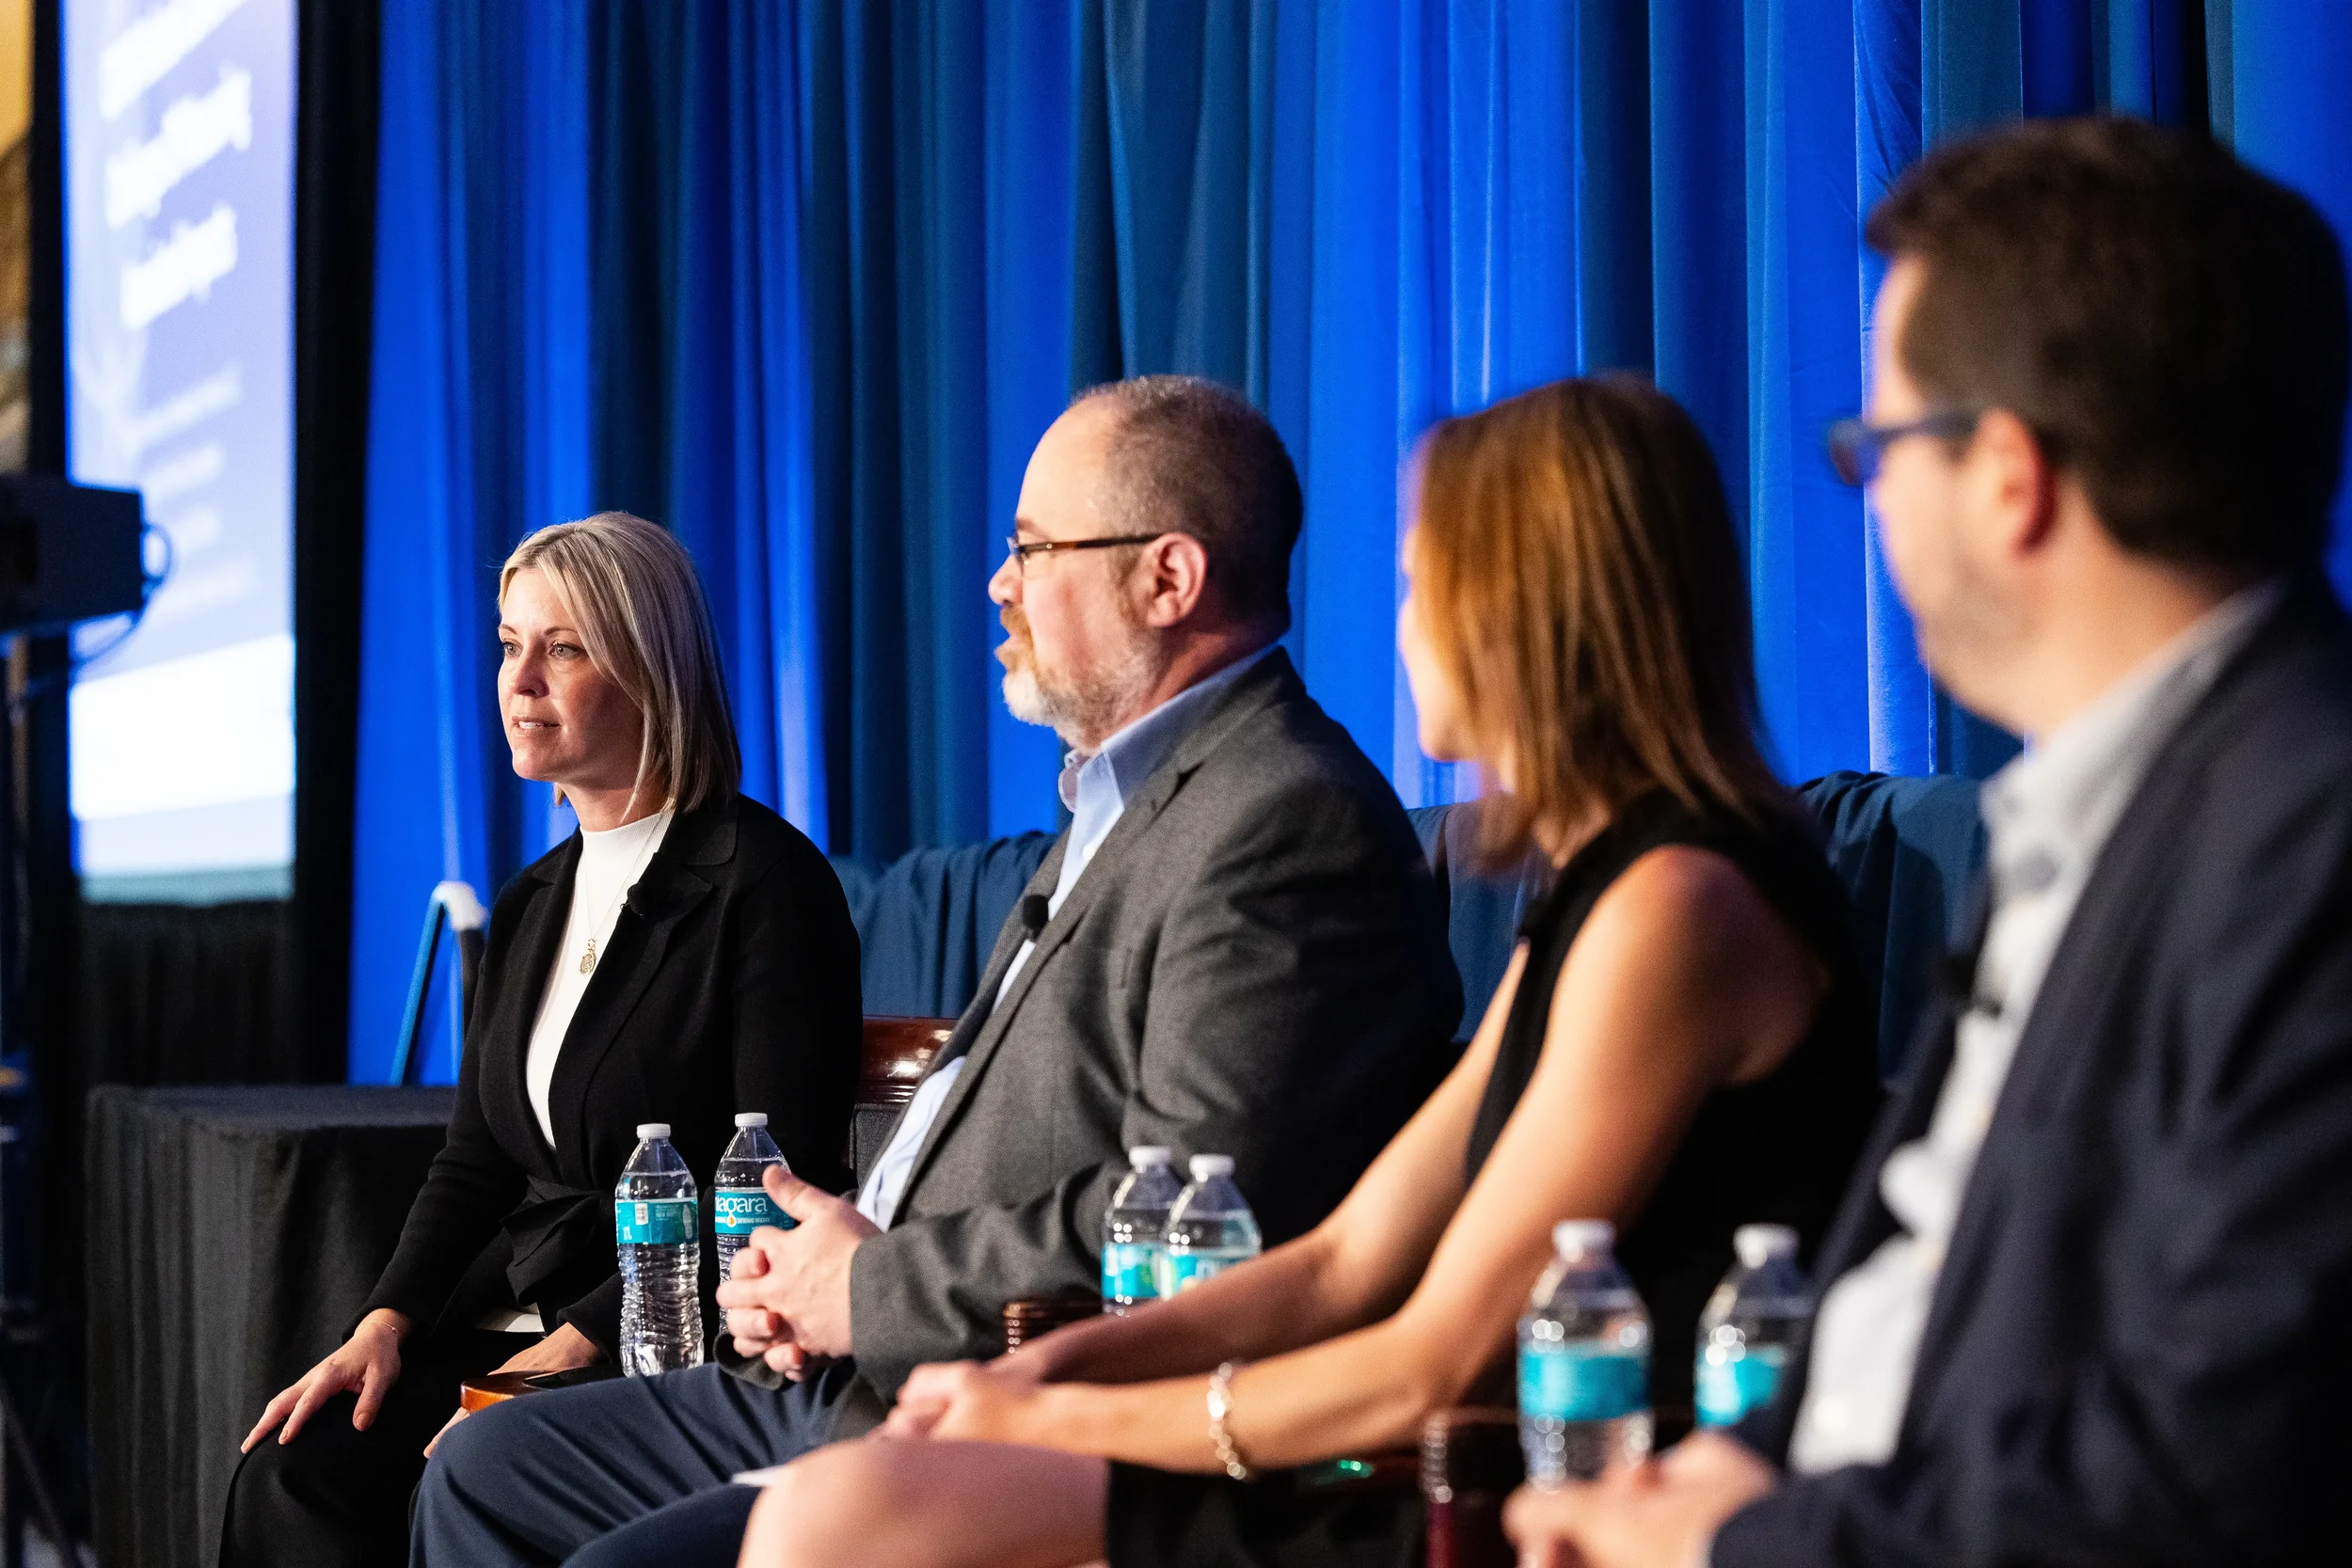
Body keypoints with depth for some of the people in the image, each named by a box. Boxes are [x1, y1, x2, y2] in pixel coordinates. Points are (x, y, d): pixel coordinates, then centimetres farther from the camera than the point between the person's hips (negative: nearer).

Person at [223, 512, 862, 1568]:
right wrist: (384, 1323, 0)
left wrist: (576, 1345, -19)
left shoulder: (763, 884, -9)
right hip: (506, 1321, 7)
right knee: (290, 1469, -17)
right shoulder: (532, 906, 18)